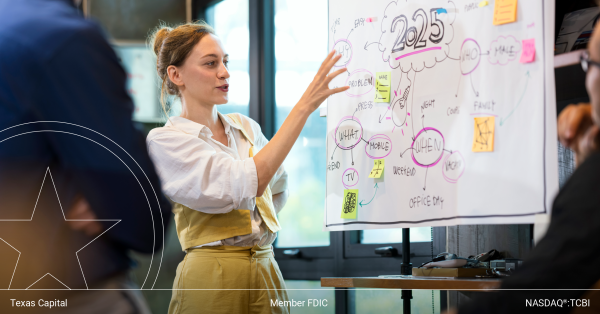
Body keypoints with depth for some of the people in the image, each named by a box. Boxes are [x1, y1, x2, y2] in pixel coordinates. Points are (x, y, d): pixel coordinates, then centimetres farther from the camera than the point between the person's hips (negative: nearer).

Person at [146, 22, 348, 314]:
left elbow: (278, 188, 28)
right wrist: (304, 105, -23)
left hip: (267, 274, 6)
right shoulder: (165, 140, -9)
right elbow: (247, 184, -22)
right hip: (211, 278, -5)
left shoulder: (245, 127, 10)